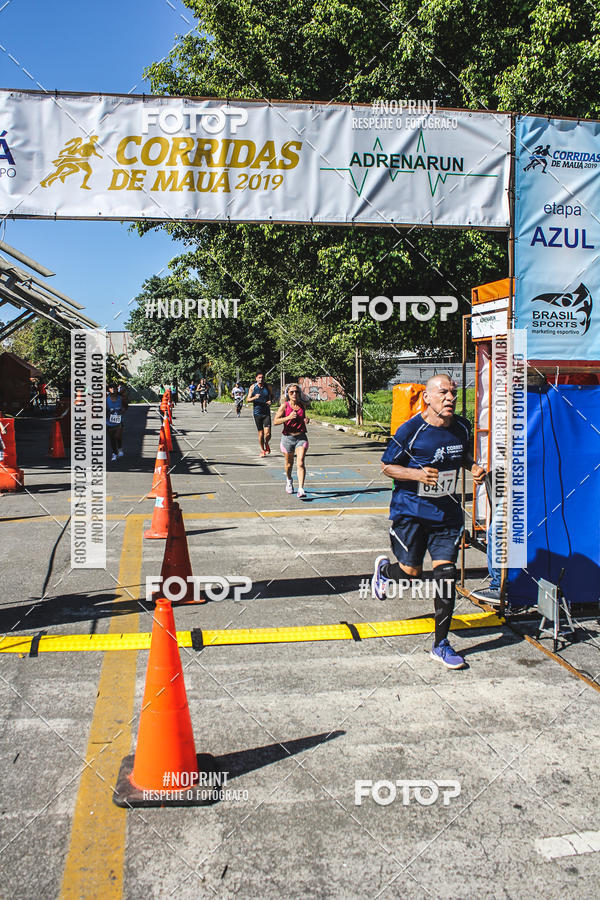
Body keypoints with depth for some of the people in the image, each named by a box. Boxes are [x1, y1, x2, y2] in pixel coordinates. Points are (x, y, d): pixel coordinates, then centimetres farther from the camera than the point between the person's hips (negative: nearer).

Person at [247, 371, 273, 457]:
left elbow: (272, 395, 18)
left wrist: (270, 401, -5)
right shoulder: (253, 387, 0)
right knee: (260, 433, 6)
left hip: (266, 413, 0)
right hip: (257, 413, 0)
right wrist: (254, 397, -20)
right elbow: (248, 400, 0)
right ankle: (262, 450, 23)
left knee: (267, 433, -11)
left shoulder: (267, 387, 1)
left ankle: (266, 444, 21)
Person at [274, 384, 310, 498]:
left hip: (301, 437, 1)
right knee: (289, 463, 15)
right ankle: (289, 480, 46)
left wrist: (306, 420, 1)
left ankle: (301, 489, -16)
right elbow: (275, 421, -11)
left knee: (300, 463, -13)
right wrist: (288, 417, -24)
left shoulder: (302, 406, 5)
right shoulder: (284, 406, -6)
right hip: (288, 437, -1)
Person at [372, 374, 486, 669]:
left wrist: (474, 467, 0)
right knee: (411, 572, 4)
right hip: (411, 511, -3)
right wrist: (417, 474, -24)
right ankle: (384, 568, 43)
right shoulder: (410, 430, -15)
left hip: (447, 512, 4)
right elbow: (387, 466, -7)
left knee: (446, 573, -3)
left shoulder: (461, 427, 1)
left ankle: (441, 644, 10)